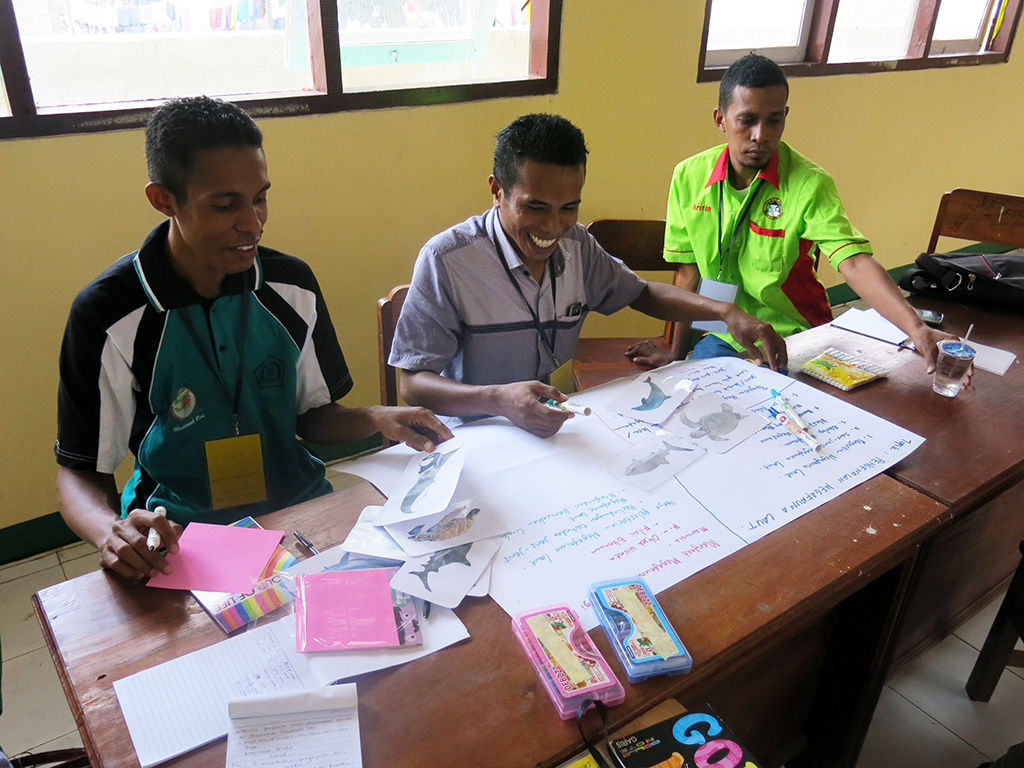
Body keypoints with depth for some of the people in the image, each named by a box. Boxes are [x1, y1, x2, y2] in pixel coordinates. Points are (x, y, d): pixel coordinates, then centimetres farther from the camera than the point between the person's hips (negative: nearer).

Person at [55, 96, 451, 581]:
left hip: (299, 505, 4)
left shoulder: (292, 286, -1)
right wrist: (111, 532, -26)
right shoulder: (107, 317, -12)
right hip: (179, 535, -3)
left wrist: (374, 419, -11)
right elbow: (79, 472, -4)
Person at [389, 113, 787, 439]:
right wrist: (499, 400, -35)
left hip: (559, 428, 4)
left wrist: (727, 312, 3)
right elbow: (413, 384, -17)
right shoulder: (446, 260, -17)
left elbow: (641, 293, 19)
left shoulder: (576, 244, 2)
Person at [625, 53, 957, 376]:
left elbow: (855, 264, -26)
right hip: (723, 338, 2)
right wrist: (676, 351, 3)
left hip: (795, 340, -2)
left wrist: (917, 329, -42)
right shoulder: (688, 177, -4)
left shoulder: (809, 184, -15)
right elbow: (689, 272, 2)